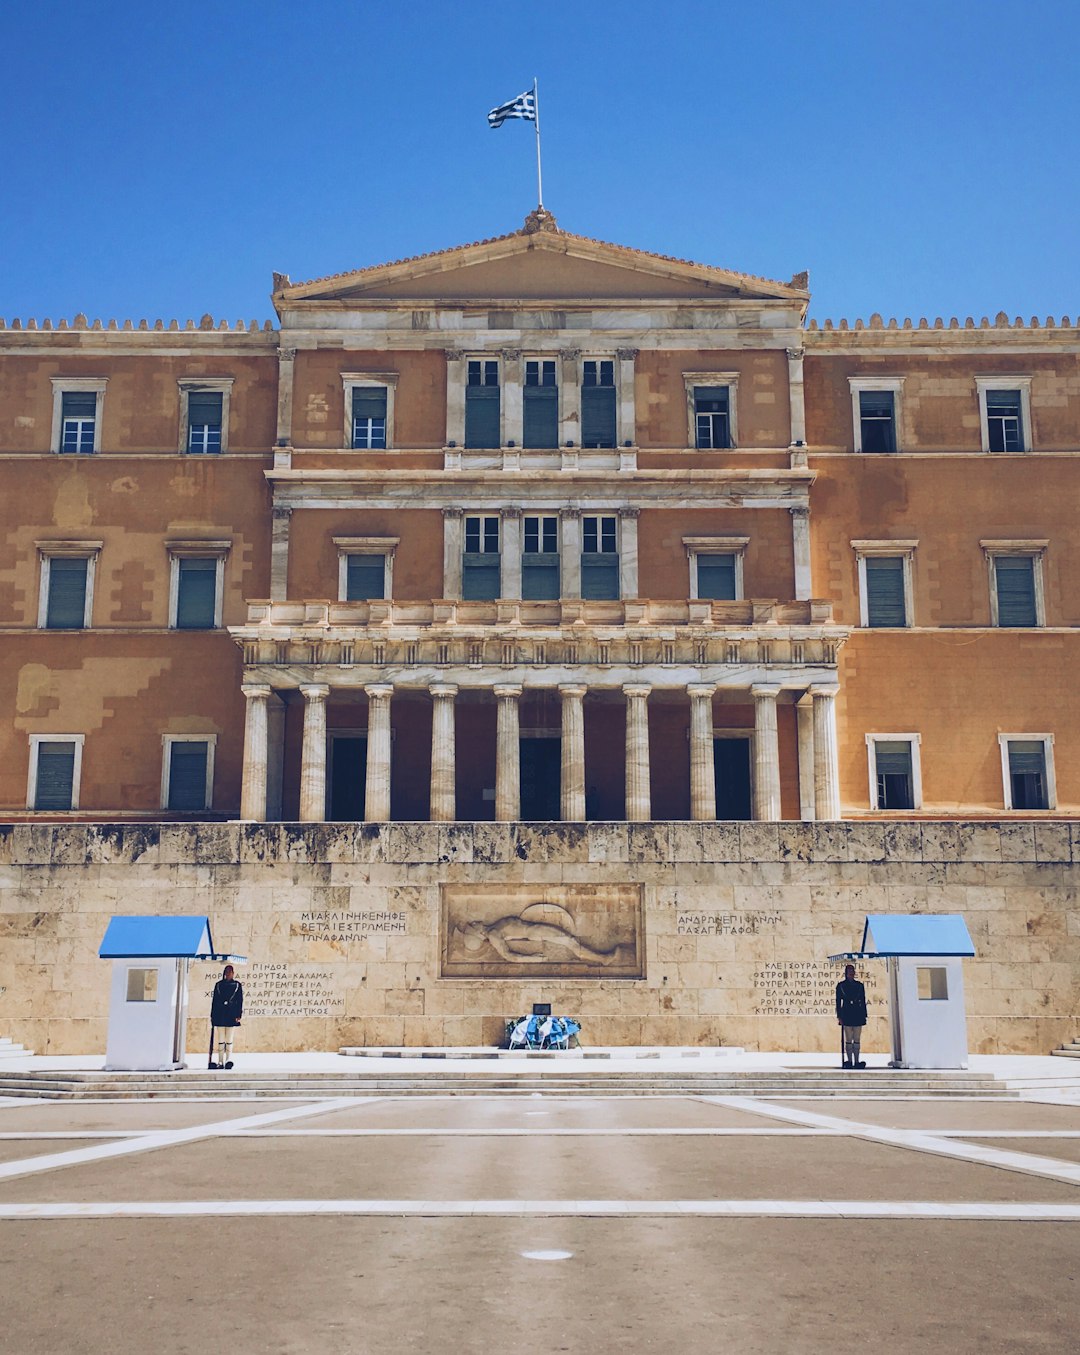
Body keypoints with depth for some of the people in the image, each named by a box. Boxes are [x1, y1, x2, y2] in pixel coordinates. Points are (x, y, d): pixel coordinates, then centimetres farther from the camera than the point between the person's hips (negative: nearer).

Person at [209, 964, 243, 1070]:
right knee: (220, 1039, 2)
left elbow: (240, 1001, 3)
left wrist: (238, 1015, -5)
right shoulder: (219, 984, 10)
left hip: (231, 1015, -2)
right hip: (220, 1014, 2)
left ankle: (228, 1060, 2)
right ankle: (220, 1062, 5)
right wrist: (212, 1015, 5)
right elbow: (214, 1000, 10)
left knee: (229, 1039, 0)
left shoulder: (238, 985, 6)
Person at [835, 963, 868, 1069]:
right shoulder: (841, 985, 4)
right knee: (848, 1040, -3)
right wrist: (839, 1016, -4)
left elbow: (863, 1001, 11)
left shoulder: (859, 985, 11)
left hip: (858, 1015, 2)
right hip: (846, 1015, -2)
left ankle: (857, 1061, 4)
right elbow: (838, 1001, 2)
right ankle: (849, 1061, 0)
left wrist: (864, 1016, 5)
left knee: (857, 1040, 2)